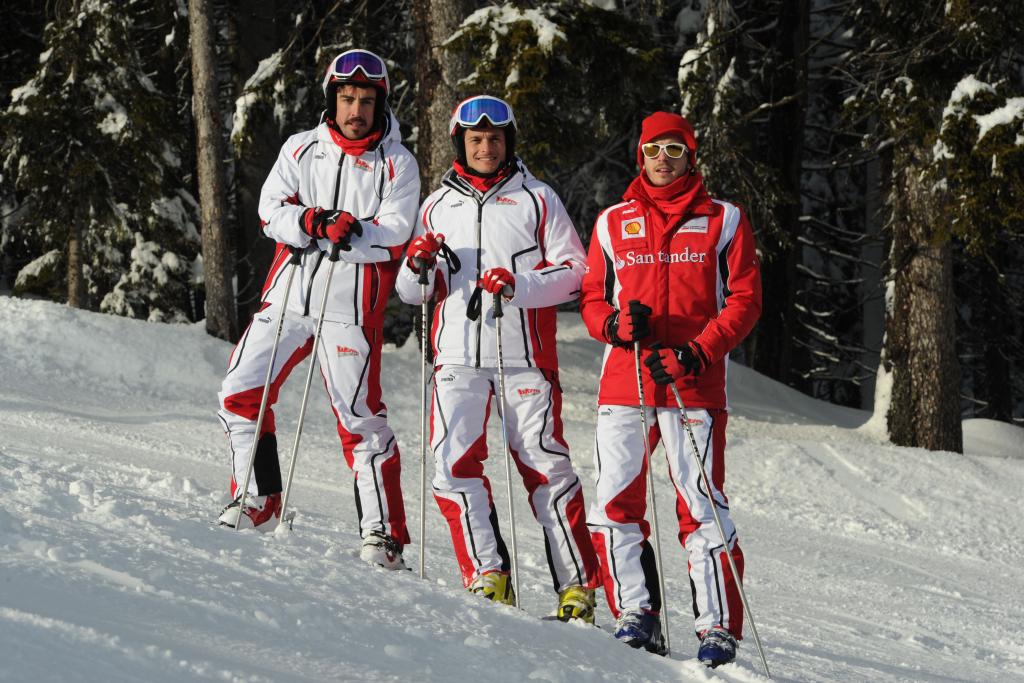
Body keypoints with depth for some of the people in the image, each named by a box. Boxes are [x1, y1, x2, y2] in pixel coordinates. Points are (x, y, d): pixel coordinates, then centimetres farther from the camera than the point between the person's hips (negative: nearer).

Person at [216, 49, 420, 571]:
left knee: (360, 418, -7)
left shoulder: (397, 164, 2)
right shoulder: (301, 149, 11)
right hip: (289, 291, 4)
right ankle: (257, 503, 12)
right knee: (240, 394, -1)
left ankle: (383, 533, -2)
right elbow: (271, 210, 2)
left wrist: (351, 233, -26)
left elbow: (395, 237, -7)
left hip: (351, 304, -4)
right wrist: (311, 221, -18)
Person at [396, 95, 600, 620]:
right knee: (453, 462, -11)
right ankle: (486, 576, -6)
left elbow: (574, 272, 0)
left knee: (544, 464, -5)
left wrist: (519, 286, -16)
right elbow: (411, 292, 17)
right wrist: (418, 266, -6)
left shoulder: (536, 200, 7)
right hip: (457, 356, 3)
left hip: (524, 356, -3)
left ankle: (578, 585, -1)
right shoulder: (438, 206, 16)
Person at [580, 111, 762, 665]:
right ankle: (636, 615, 3)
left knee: (701, 505, -8)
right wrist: (615, 323, -7)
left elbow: (744, 301, 4)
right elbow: (591, 298, 16)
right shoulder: (613, 223, 15)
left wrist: (696, 353, -11)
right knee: (614, 500, -5)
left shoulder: (724, 221, 9)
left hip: (694, 384, -3)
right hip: (623, 382, 3)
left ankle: (718, 627, -6)